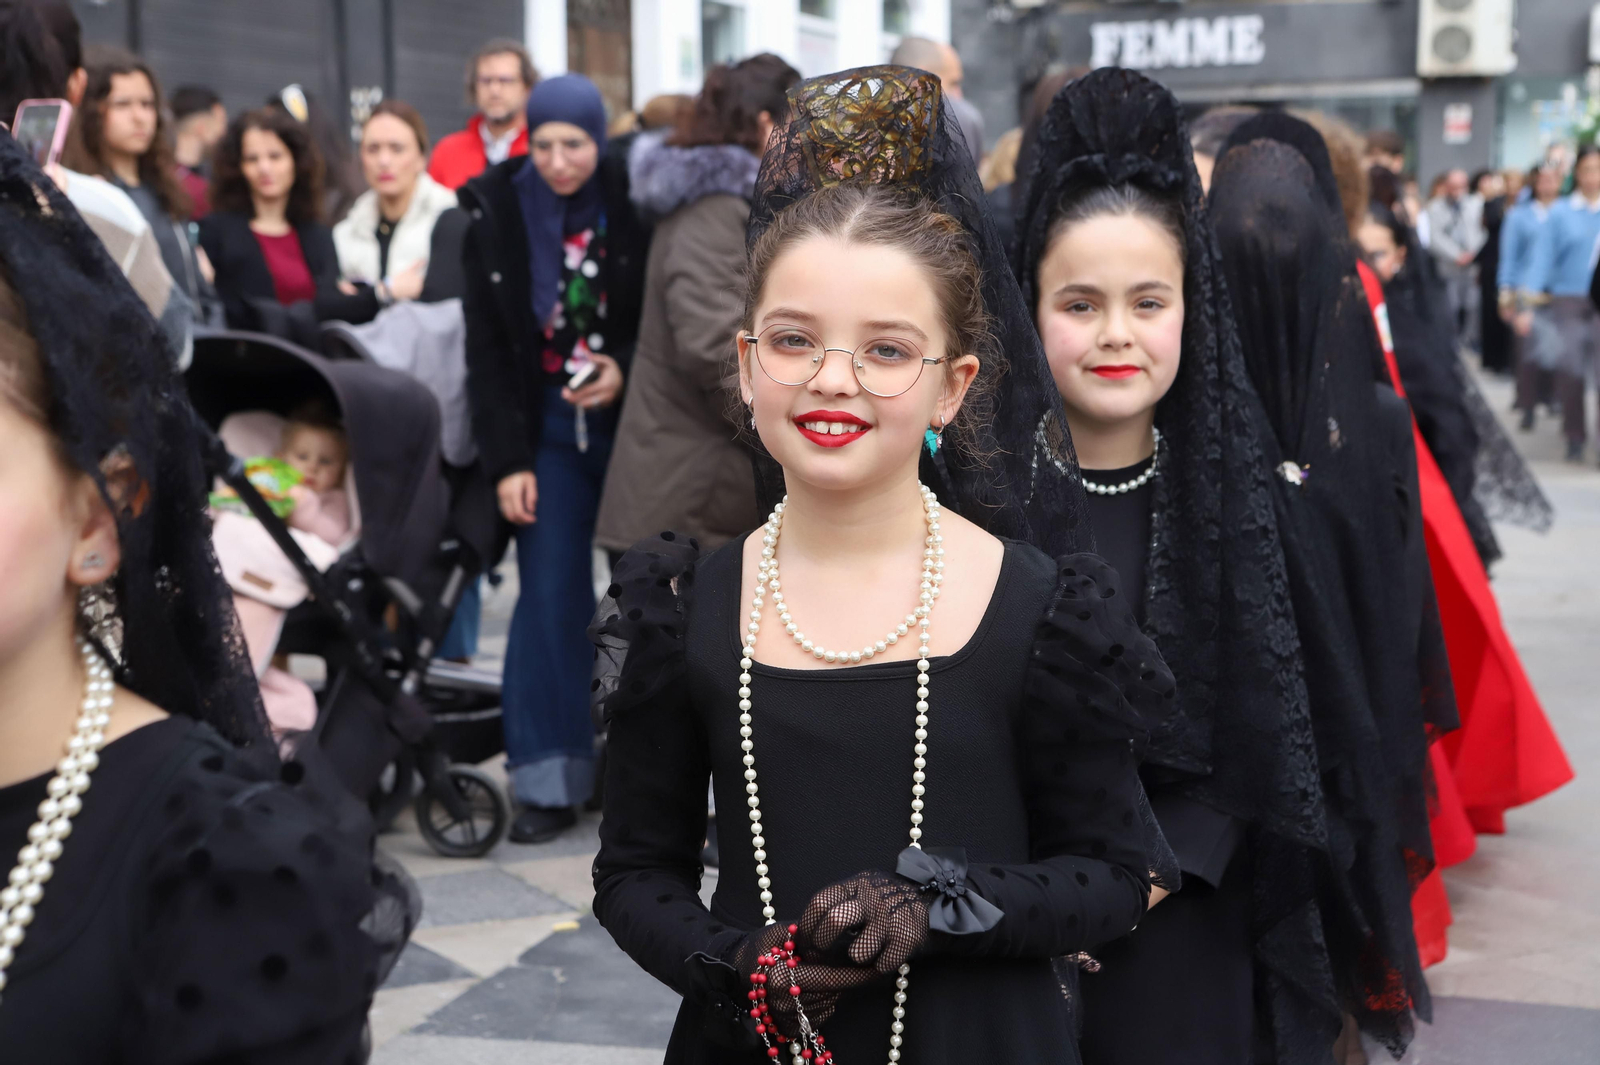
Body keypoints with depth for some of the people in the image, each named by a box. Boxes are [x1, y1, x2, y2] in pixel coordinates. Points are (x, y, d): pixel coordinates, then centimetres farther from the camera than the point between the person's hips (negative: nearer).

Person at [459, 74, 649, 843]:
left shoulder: (636, 208, -5)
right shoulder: (496, 216, 0)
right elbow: (486, 349, 1)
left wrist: (627, 370, -16)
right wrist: (507, 459, -4)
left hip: (632, 422, -1)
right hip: (548, 426, 1)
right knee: (549, 599, -2)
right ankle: (550, 781, 3)